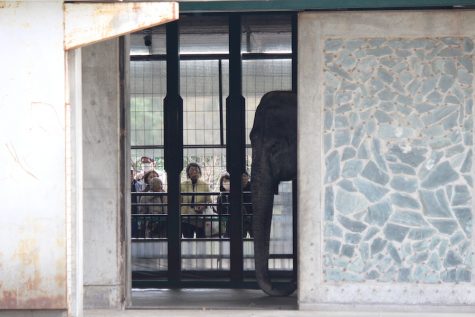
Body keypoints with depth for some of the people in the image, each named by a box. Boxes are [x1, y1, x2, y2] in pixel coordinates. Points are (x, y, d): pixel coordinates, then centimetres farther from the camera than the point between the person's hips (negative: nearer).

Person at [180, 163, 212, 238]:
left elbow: (209, 201, 6)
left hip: (200, 218, 0)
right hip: (186, 218, 0)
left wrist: (203, 207, -14)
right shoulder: (183, 185, 3)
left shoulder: (204, 185, 4)